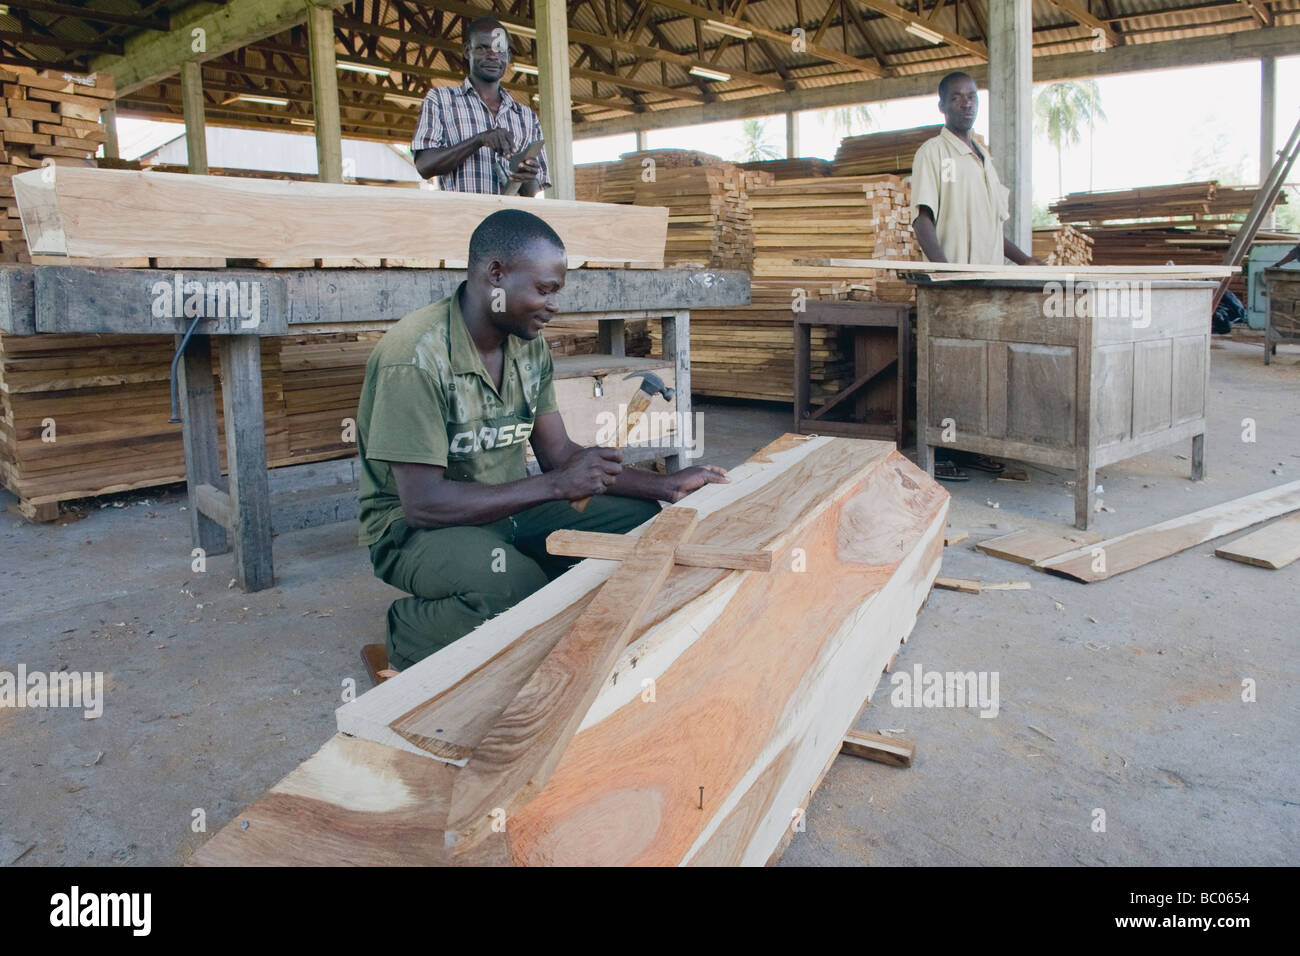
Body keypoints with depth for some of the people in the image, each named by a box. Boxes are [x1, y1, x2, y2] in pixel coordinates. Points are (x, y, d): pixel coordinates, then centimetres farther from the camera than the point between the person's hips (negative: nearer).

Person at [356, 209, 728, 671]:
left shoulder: (530, 344, 2)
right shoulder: (416, 355, -23)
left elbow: (558, 454, 5)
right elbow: (424, 503, -26)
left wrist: (667, 486, -5)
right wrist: (555, 485, -28)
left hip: (509, 508, 7)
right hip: (415, 529, -7)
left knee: (641, 518, -8)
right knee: (515, 587, -37)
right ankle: (409, 633, -5)